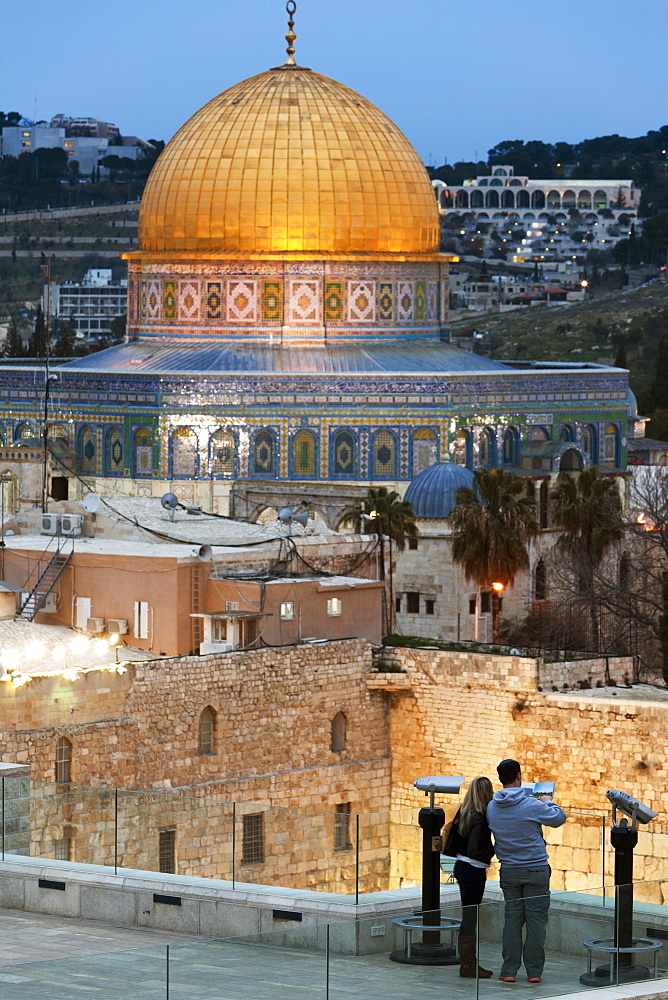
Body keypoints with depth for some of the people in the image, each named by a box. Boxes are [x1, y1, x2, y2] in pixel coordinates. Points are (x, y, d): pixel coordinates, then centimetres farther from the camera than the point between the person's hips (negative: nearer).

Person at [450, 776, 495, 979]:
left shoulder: (464, 814, 7)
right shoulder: (479, 819, -19)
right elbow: (475, 851, -23)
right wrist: (496, 850, -11)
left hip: (461, 867, 9)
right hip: (473, 870, -9)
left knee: (469, 916, 15)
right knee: (470, 916, -2)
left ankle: (469, 962, 22)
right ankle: (467, 965, 3)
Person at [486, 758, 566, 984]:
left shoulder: (492, 807, 0)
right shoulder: (532, 805, -14)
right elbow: (559, 818, -3)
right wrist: (548, 802, 18)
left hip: (508, 870, 4)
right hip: (535, 869, -4)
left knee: (512, 919, 9)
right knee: (536, 920, 3)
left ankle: (509, 971, 7)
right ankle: (534, 971, 4)